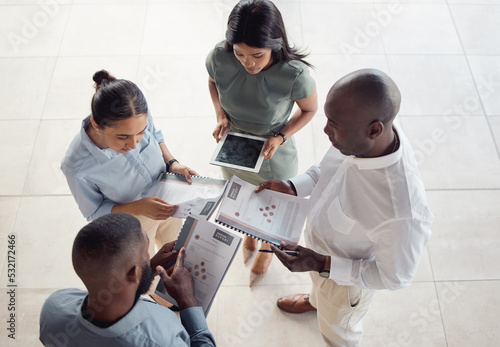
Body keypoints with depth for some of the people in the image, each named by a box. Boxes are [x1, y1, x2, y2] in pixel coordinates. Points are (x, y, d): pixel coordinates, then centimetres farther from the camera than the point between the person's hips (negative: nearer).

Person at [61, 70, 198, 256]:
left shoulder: (139, 117, -30)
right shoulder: (77, 166, -39)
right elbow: (95, 212, -21)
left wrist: (172, 163, -20)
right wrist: (138, 207, -36)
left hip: (166, 200, 4)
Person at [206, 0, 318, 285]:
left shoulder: (295, 74, -35)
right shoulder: (219, 58, -26)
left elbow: (310, 109, -13)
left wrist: (280, 137, -27)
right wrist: (221, 116, -17)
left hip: (274, 156, -3)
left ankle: (266, 250, 63)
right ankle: (250, 234, 71)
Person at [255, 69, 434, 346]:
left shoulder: (401, 213, -48)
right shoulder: (361, 135, -27)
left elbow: (396, 277, -28)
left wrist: (324, 265, -32)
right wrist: (292, 187, -16)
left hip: (348, 278, -6)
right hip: (319, 235, 6)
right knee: (317, 278, 40)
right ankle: (315, 301, 75)